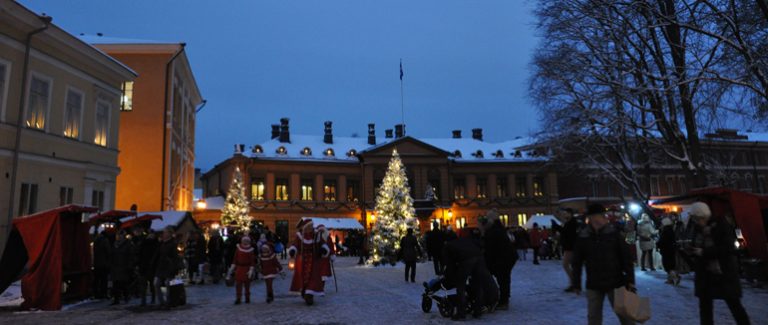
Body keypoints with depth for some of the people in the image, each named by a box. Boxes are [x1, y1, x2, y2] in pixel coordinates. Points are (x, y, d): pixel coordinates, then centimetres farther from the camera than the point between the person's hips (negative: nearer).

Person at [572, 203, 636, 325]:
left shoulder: (613, 232, -7)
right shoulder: (582, 236, -6)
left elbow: (626, 257, -4)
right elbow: (577, 262, 2)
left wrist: (630, 280, -8)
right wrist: (577, 284, 4)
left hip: (615, 283, -1)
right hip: (593, 286, 1)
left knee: (624, 315, 9)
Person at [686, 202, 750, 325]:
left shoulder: (721, 225, -14)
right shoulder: (698, 228, 1)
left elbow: (728, 248, -21)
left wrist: (703, 252, -24)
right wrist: (691, 250, -10)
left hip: (725, 272, -5)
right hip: (705, 273, 5)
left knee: (734, 303, 4)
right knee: (704, 303, 10)